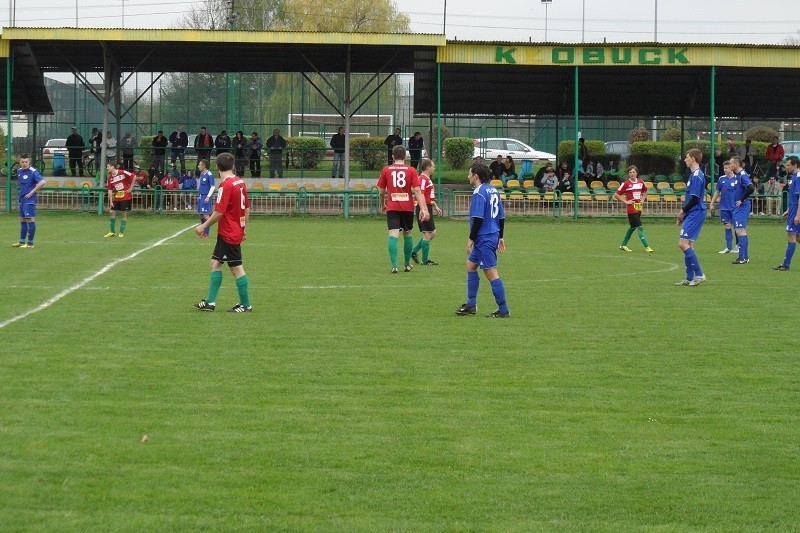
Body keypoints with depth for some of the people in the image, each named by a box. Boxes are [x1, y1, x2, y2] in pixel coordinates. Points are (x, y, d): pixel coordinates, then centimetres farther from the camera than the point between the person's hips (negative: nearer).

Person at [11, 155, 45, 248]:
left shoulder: (33, 172, -14)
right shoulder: (19, 171, 11)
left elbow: (42, 182, -24)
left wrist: (32, 192, -19)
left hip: (29, 200, -9)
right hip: (22, 199, 9)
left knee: (30, 220, -9)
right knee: (22, 220, 14)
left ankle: (30, 243, -6)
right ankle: (22, 242, 24)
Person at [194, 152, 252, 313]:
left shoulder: (225, 185, -19)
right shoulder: (240, 182, 6)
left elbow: (219, 212, -21)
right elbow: (247, 208, 13)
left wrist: (204, 226, -12)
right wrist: (243, 228, 22)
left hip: (228, 234, -9)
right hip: (237, 232, 9)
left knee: (236, 268, -2)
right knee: (215, 263, 13)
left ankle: (246, 305, 5)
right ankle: (210, 302, 15)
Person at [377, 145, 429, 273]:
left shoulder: (386, 170, 4)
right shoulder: (411, 171, 1)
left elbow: (381, 191, 11)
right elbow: (417, 191, -6)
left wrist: (382, 205, 29)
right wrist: (423, 209, -9)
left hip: (392, 208, -1)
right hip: (408, 207, 1)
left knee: (393, 236, -7)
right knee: (408, 235, 17)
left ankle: (394, 266, -21)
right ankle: (407, 265, 26)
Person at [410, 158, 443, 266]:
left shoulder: (428, 179, 18)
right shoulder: (423, 179, -15)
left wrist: (435, 207, 25)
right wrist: (424, 211, -25)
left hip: (428, 209, 11)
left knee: (432, 233, 14)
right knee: (427, 234, -6)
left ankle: (414, 251, 20)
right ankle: (425, 261, 1)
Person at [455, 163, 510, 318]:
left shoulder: (479, 193, -15)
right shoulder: (493, 191, 13)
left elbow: (478, 219, -21)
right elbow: (501, 216, 16)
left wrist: (471, 239, -15)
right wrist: (500, 237, 22)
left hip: (484, 239, -10)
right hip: (493, 236, 10)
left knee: (491, 273, -7)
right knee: (470, 265, 20)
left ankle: (503, 310, -6)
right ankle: (471, 305, 23)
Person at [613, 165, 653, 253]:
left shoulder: (641, 182, 6)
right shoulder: (626, 183, -9)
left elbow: (645, 191, 27)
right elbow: (616, 195, -6)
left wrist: (643, 199, 10)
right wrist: (625, 201, -10)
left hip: (639, 207, 6)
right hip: (632, 209, -6)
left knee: (633, 227, 16)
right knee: (640, 227, -11)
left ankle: (623, 245, 29)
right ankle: (647, 246, -12)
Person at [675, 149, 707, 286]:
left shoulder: (697, 176, -15)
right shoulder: (694, 175, 17)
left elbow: (694, 199, -20)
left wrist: (683, 211, -9)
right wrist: (683, 213, 18)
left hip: (695, 214, -10)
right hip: (691, 214, 10)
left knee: (683, 243, -14)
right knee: (688, 245, 11)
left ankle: (699, 275, -13)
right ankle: (690, 278, 14)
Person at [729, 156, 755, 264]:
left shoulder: (743, 175, -15)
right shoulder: (737, 176, 15)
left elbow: (751, 188, -28)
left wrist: (741, 200, -20)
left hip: (742, 207, -10)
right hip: (737, 207, 10)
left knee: (740, 231, -12)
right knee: (740, 232, 13)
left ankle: (743, 257, -13)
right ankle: (745, 256, 19)